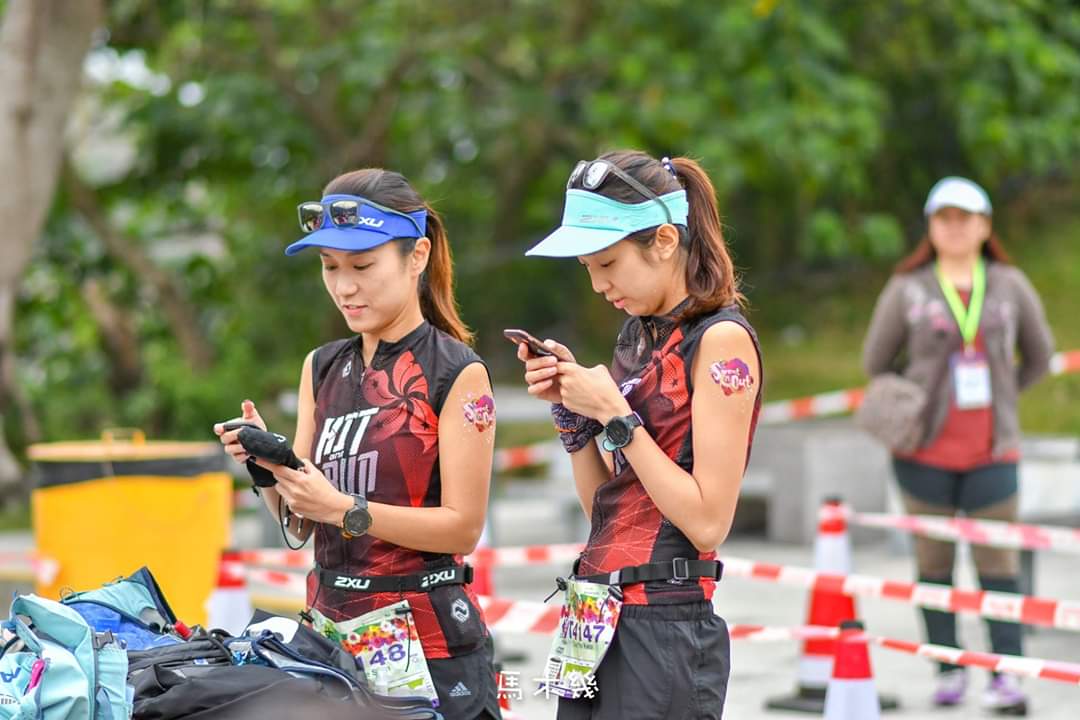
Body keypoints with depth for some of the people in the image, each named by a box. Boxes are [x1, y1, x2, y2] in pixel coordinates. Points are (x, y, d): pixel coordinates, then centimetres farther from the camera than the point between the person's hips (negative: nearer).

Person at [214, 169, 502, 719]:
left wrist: (344, 509, -22)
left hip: (423, 636, -5)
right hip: (330, 623, 5)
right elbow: (300, 526, 9)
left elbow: (463, 527, -13)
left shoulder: (458, 374, -8)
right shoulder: (321, 368, 9)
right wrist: (267, 468, -10)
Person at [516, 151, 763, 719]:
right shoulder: (638, 334, 13)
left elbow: (708, 520, -17)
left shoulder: (721, 340, -10)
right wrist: (569, 409, 3)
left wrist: (614, 414, -15)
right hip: (598, 620, 8)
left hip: (664, 628, -8)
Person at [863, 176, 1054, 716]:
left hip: (992, 451, 0)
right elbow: (876, 362, 11)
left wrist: (998, 396, 11)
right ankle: (948, 670, 13)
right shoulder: (907, 290, 0)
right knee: (934, 561, 4)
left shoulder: (1010, 287, 5)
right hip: (926, 452, 0)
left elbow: (1039, 355, 17)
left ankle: (1006, 676, -5)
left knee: (998, 561, -4)